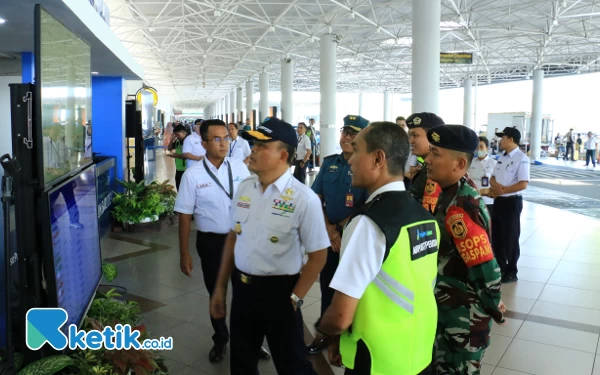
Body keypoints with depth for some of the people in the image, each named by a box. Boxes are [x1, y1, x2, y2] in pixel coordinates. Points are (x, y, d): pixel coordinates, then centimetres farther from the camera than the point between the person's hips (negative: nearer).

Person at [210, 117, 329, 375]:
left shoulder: (304, 199, -19)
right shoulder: (244, 188, 1)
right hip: (241, 287, 5)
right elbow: (233, 238, 10)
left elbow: (318, 256, -12)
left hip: (278, 291, -5)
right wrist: (221, 287, 13)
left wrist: (294, 299, -9)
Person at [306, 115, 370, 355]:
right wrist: (329, 230, -7)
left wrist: (341, 228, -9)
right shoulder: (329, 163, 4)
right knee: (327, 286, 16)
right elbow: (316, 199, 5)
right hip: (328, 236, 5)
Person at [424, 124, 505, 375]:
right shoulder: (456, 191, -2)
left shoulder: (459, 210, -29)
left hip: (463, 319, -8)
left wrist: (494, 309, -13)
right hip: (449, 310, 8)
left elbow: (487, 272, -26)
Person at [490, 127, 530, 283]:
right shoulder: (502, 157, 12)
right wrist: (495, 186, -9)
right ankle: (500, 267, 29)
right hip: (498, 201, 8)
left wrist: (502, 190, -18)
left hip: (511, 202, -8)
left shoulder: (521, 158, -14)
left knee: (510, 238, 3)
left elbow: (523, 184, -21)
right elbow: (493, 178, 14)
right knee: (496, 236, 14)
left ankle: (511, 272, 17)